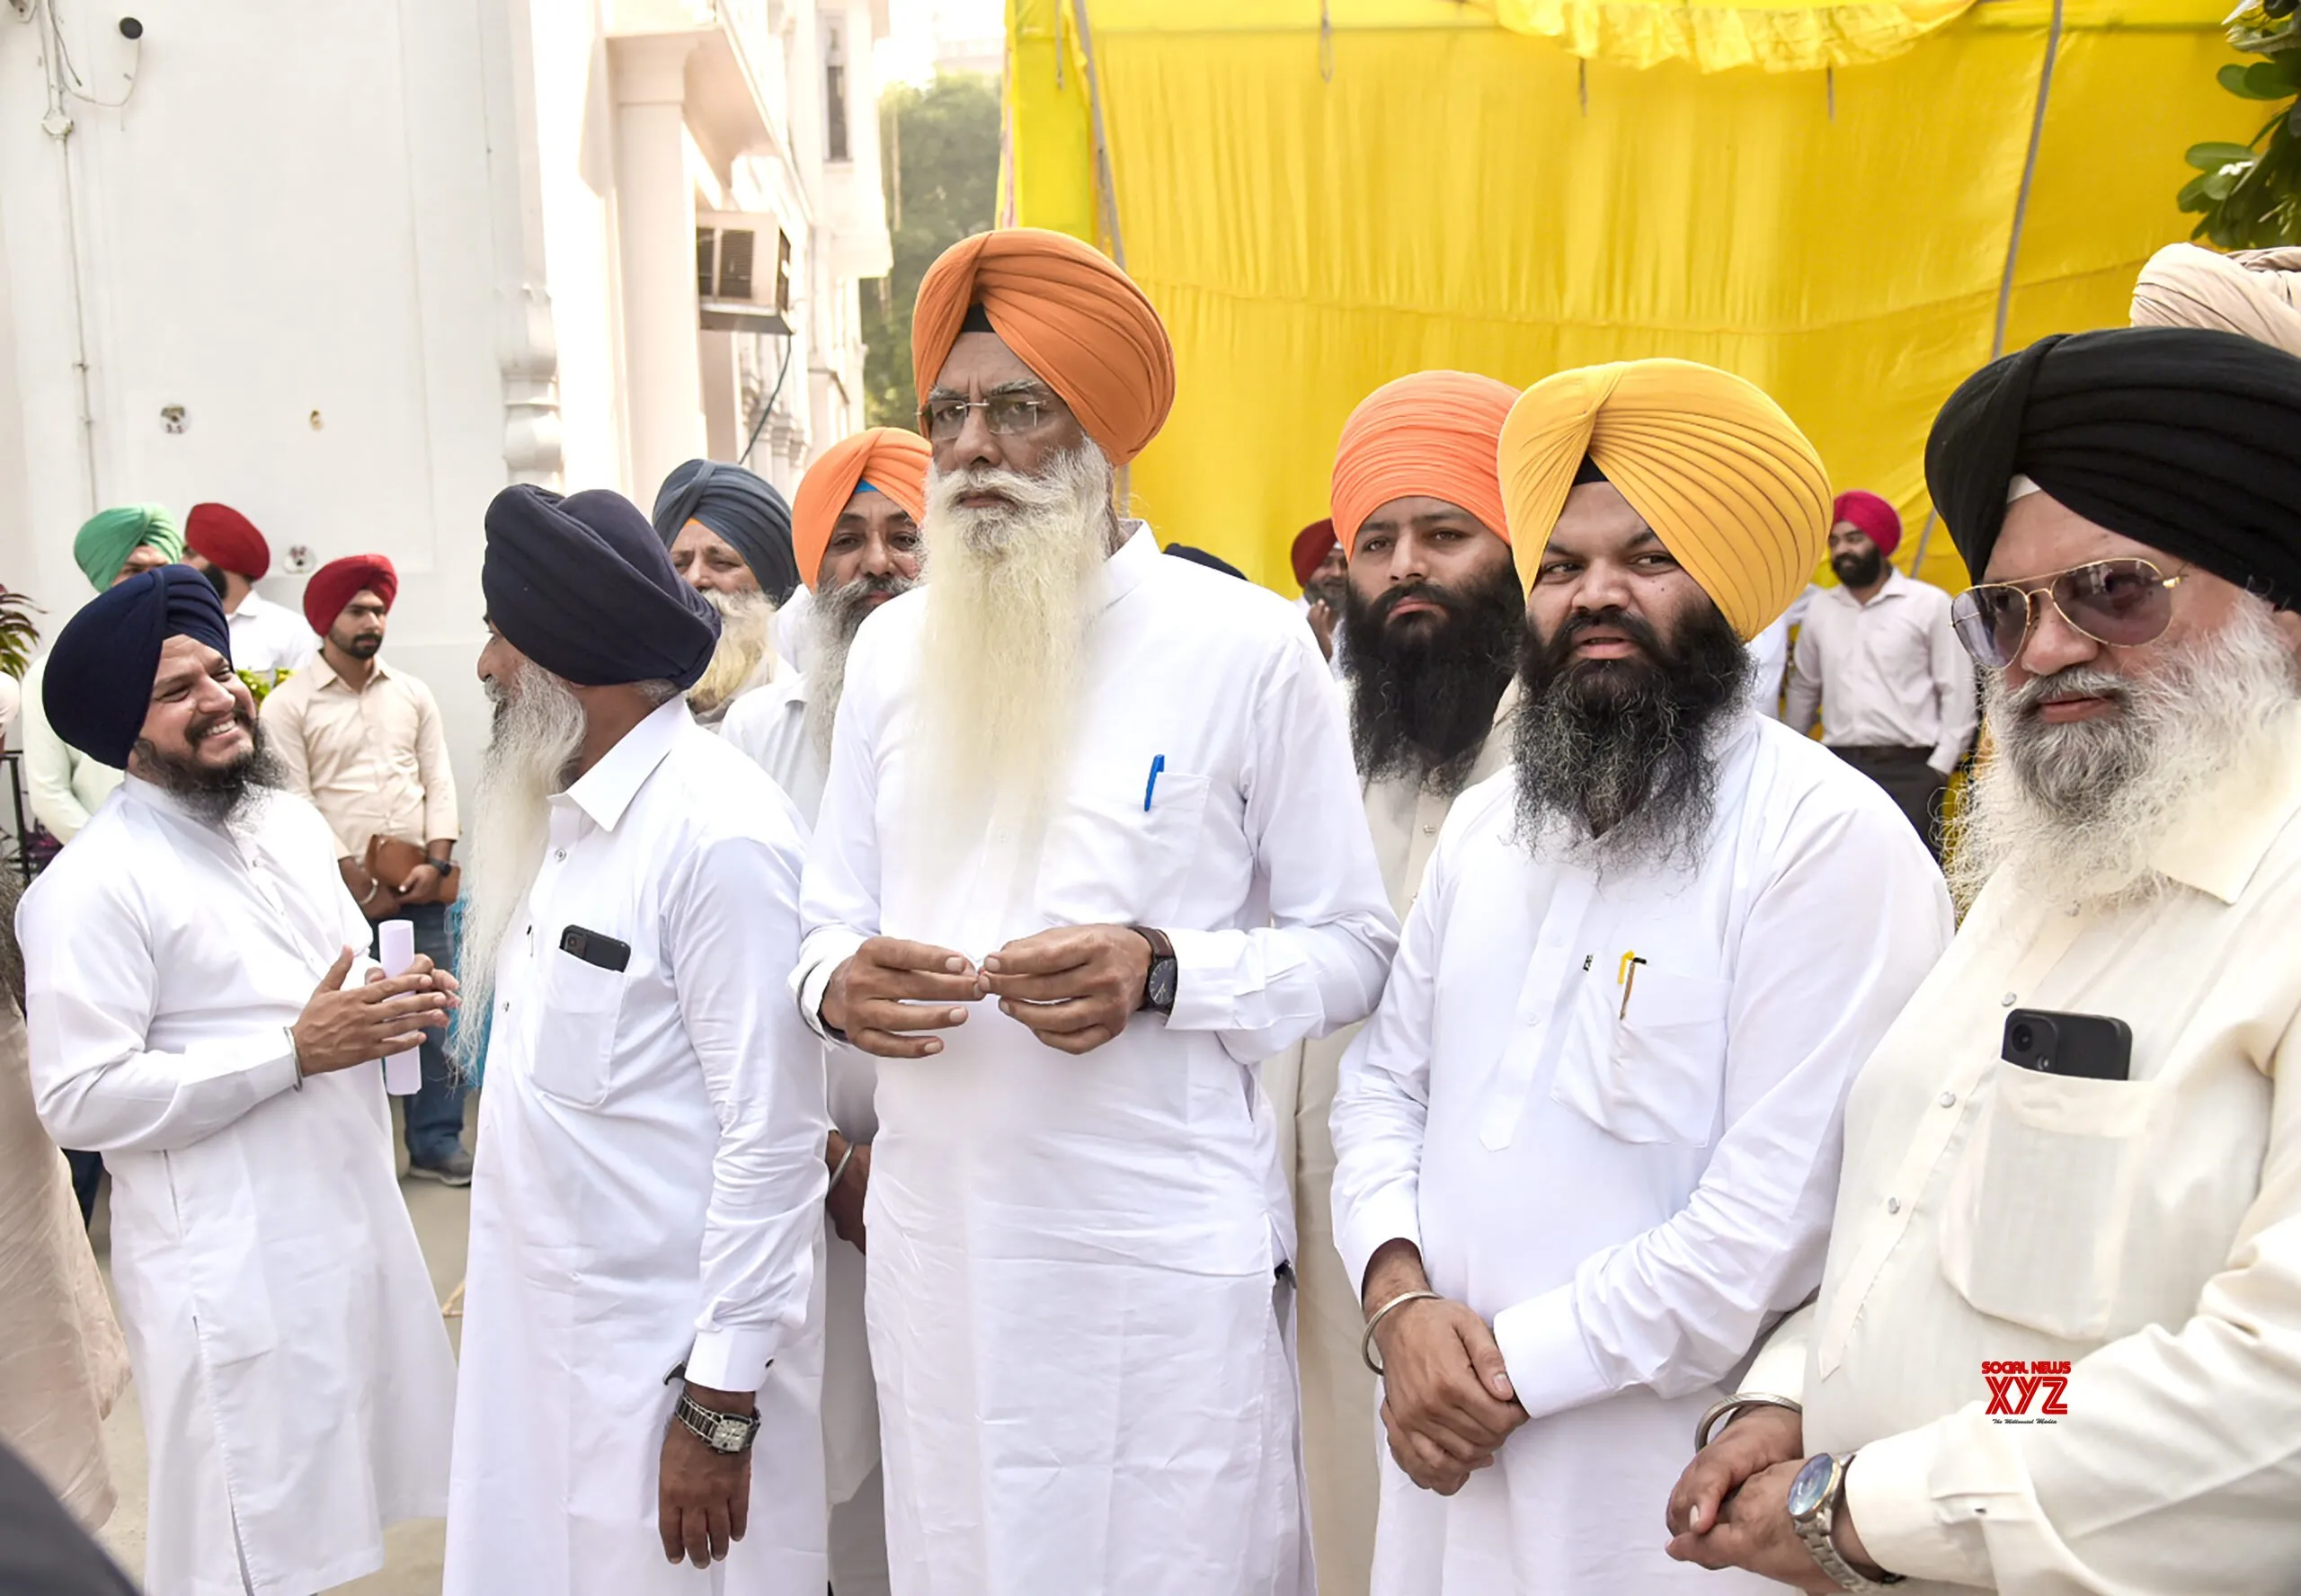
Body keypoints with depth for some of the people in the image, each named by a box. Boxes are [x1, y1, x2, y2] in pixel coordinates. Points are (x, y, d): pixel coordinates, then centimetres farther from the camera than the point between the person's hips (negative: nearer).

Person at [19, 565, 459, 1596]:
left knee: (332, 1511, 17)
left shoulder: (292, 822, 10)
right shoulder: (93, 886, -13)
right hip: (232, 1266, -7)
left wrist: (395, 1002, -1)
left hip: (353, 1214, 7)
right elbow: (79, 1100, -18)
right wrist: (296, 1051, -21)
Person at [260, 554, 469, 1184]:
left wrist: (436, 862, -5)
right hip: (339, 892, -3)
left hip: (419, 889, 3)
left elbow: (439, 783, 8)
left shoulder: (413, 694, 10)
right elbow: (294, 804, -7)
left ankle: (437, 1144, 17)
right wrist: (356, 880, -10)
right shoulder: (289, 703, -2)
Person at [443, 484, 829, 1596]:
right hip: (535, 1329, 8)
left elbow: (773, 1130, -20)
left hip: (669, 1347, -8)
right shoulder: (554, 811, 6)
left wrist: (722, 1403, -17)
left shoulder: (719, 830, -20)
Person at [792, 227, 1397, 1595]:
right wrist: (839, 985, -10)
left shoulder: (1249, 646, -5)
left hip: (1169, 1251, -4)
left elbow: (1353, 951, -2)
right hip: (939, 1232, 4)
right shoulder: (893, 645, 8)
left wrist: (1160, 973, -19)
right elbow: (834, 920, 13)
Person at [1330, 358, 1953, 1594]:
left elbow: (1781, 1210, -21)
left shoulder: (1831, 840, -16)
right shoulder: (1485, 821, 7)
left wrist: (1517, 1363, -16)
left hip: (1668, 1491, -5)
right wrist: (1401, 1296, -8)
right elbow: (1387, 1082, 8)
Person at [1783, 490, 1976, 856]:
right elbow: (1803, 687, 20)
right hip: (1838, 766, 4)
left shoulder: (1930, 604, -2)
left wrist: (1940, 767, -8)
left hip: (1908, 768, -4)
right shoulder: (1819, 607, 11)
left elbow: (1958, 691, -3)